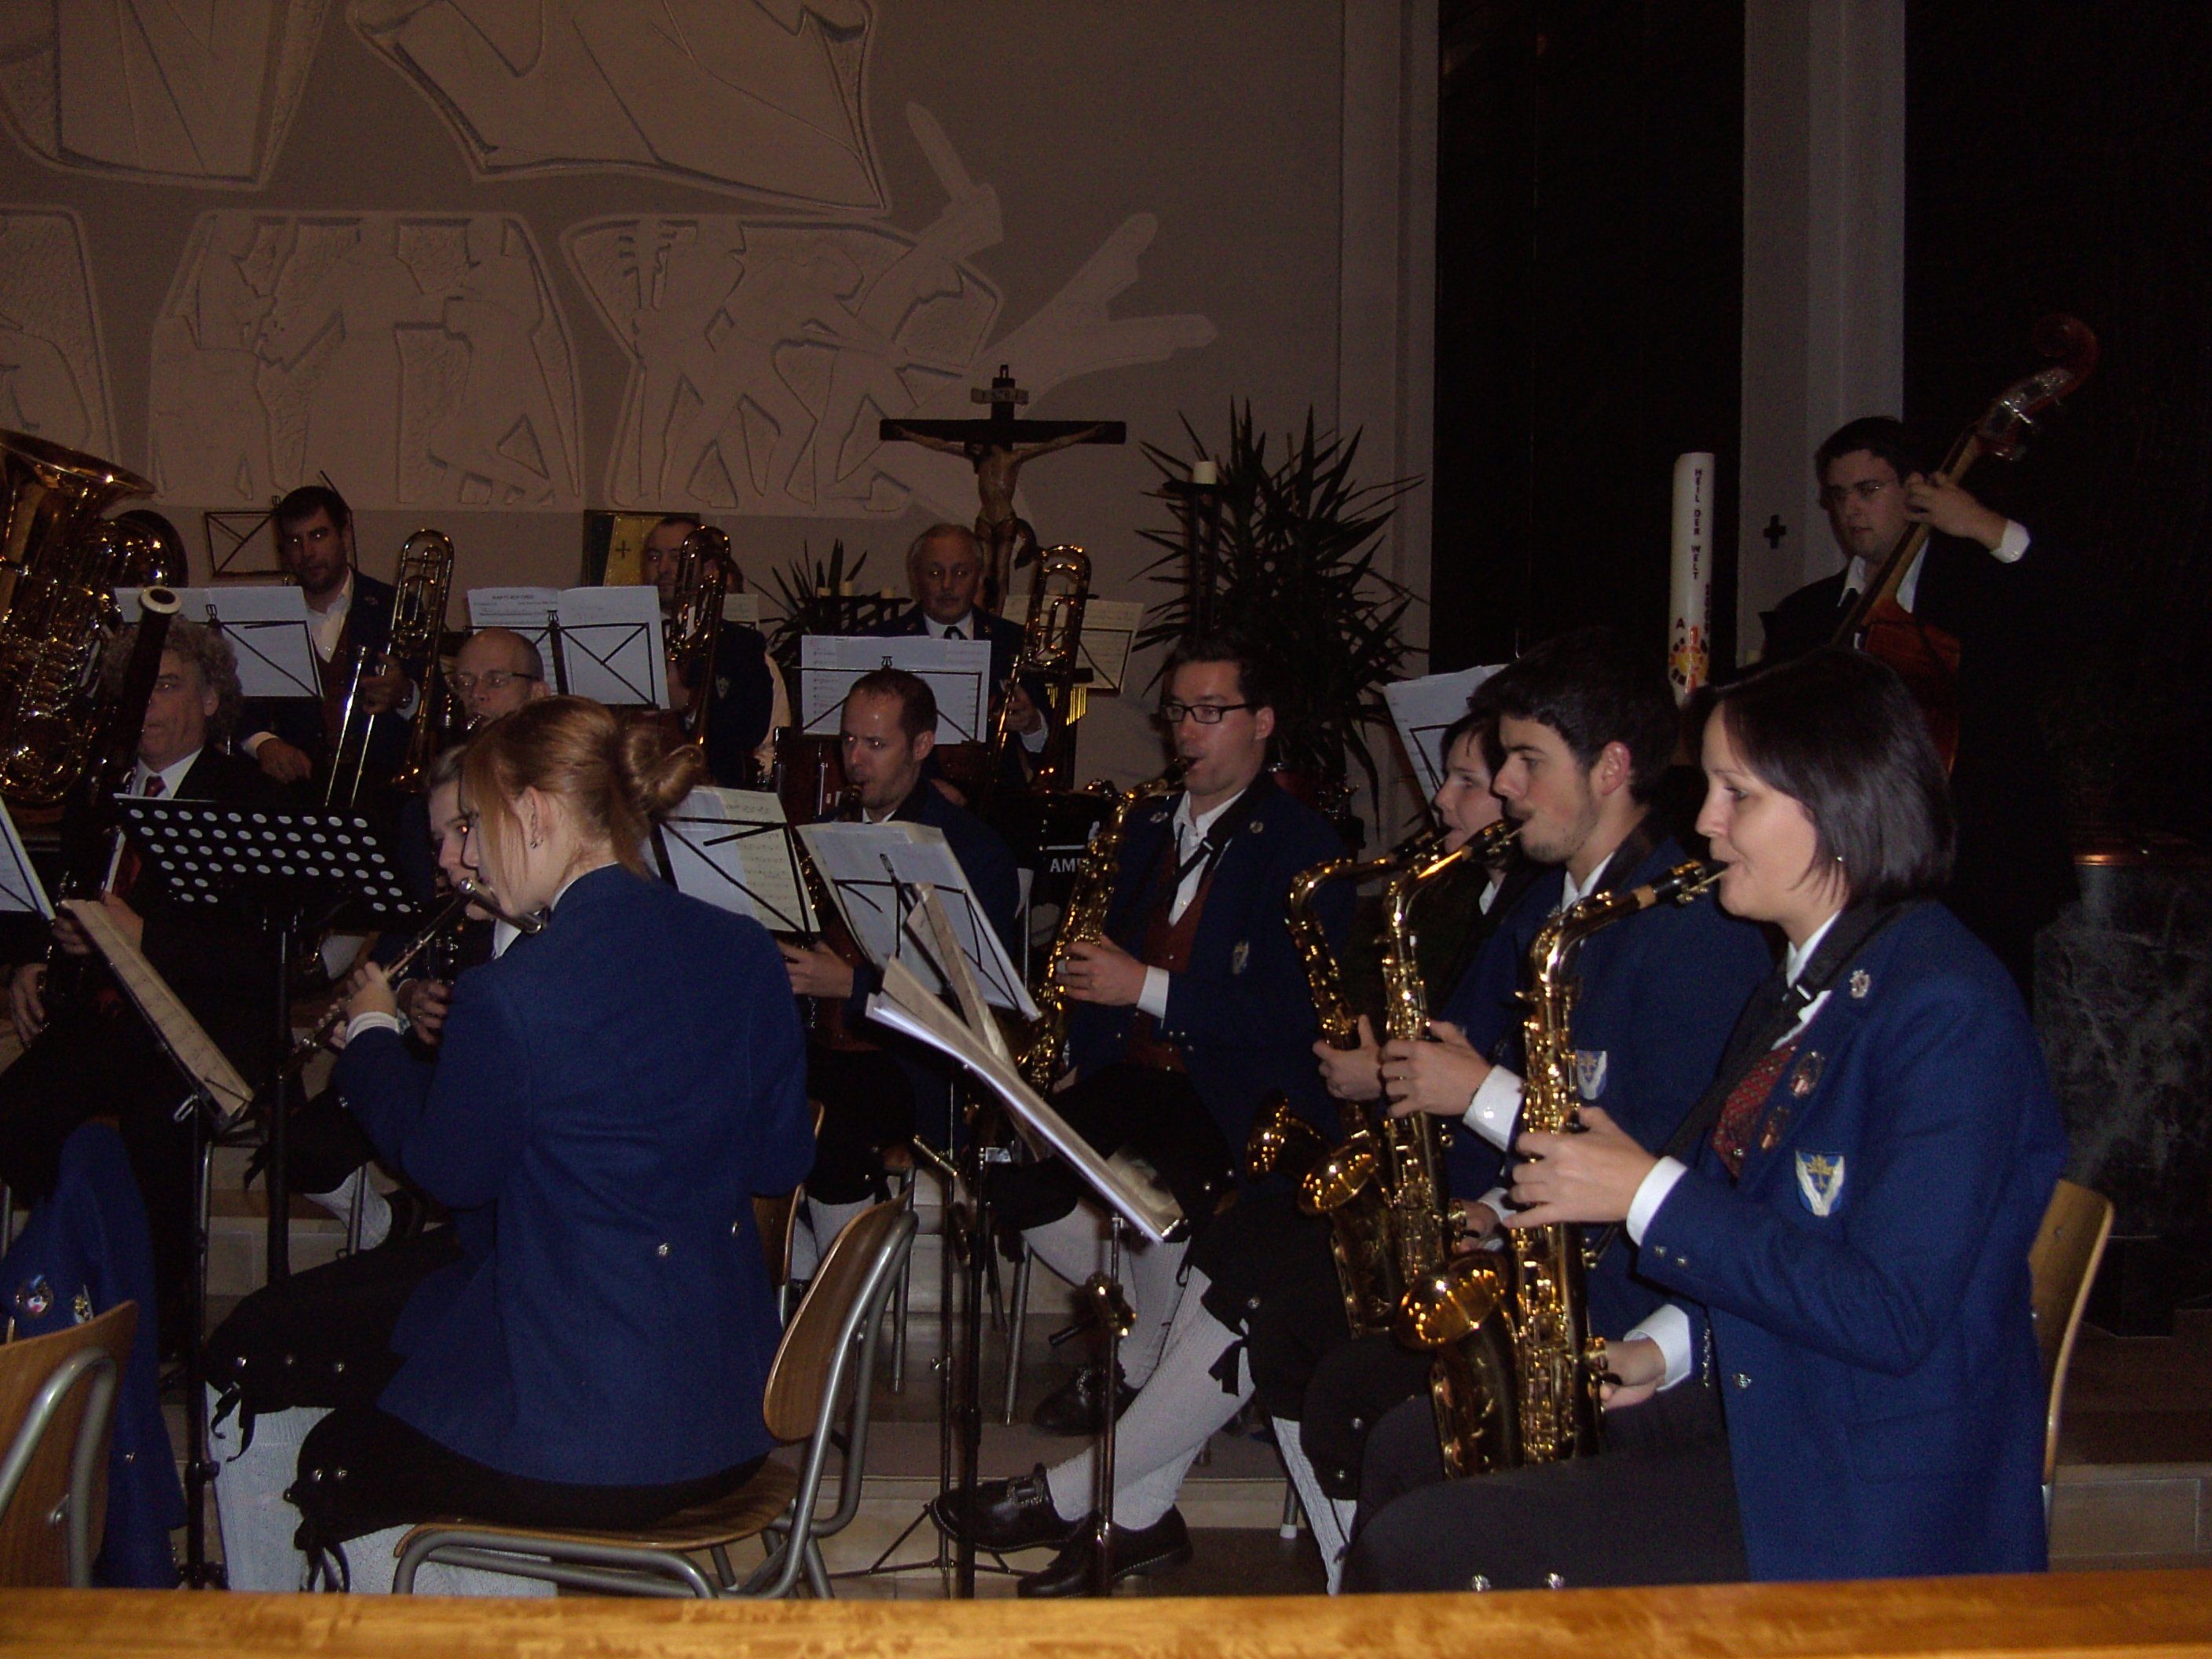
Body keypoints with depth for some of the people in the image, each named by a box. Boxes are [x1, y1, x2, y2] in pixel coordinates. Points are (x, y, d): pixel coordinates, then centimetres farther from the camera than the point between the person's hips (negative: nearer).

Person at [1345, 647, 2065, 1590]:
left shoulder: (1945, 1009, -18)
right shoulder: (1804, 988, 13)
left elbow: (1892, 1315, -24)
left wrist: (1652, 1194, -18)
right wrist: (1668, 1349, 3)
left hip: (1869, 1527, -9)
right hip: (1757, 1436, 10)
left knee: (1411, 1555, -17)